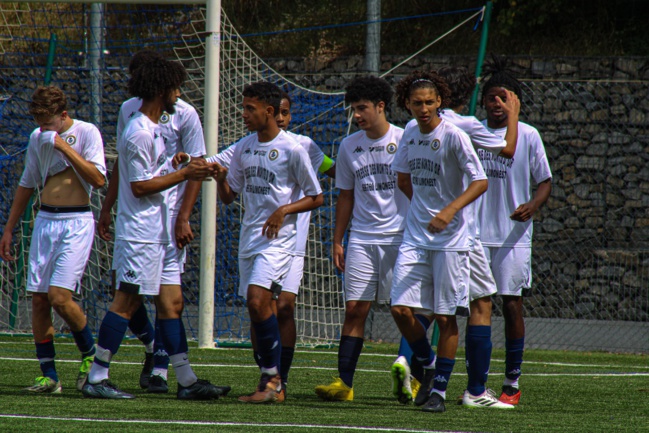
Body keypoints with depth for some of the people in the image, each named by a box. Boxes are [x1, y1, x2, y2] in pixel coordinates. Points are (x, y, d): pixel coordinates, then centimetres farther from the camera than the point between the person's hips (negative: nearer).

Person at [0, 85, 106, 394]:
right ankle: (49, 376, 4)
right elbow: (27, 184, 21)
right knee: (38, 299, -1)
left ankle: (90, 354, 9)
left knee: (59, 296, -16)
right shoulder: (37, 139, 11)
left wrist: (65, 148, -18)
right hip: (44, 221, 6)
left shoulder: (87, 133, -5)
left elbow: (98, 179, -16)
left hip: (76, 223, -6)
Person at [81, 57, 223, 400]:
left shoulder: (151, 130, 17)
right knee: (126, 302, -8)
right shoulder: (140, 133, -16)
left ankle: (187, 380, 8)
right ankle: (96, 379, -4)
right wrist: (184, 174, -15)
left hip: (153, 234, 10)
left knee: (167, 303, 8)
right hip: (140, 233, -10)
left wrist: (186, 168, 13)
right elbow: (140, 186, -19)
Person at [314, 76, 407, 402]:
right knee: (354, 310, -4)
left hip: (400, 238, -4)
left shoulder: (405, 140, -3)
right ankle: (343, 382, -7)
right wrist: (337, 241, 13)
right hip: (361, 238, 4)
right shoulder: (349, 146, 11)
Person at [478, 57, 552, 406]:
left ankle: (512, 383, 4)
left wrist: (532, 205, -17)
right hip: (476, 234, 3)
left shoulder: (528, 135, 0)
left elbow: (545, 181, 2)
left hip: (513, 235, -3)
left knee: (512, 304, -3)